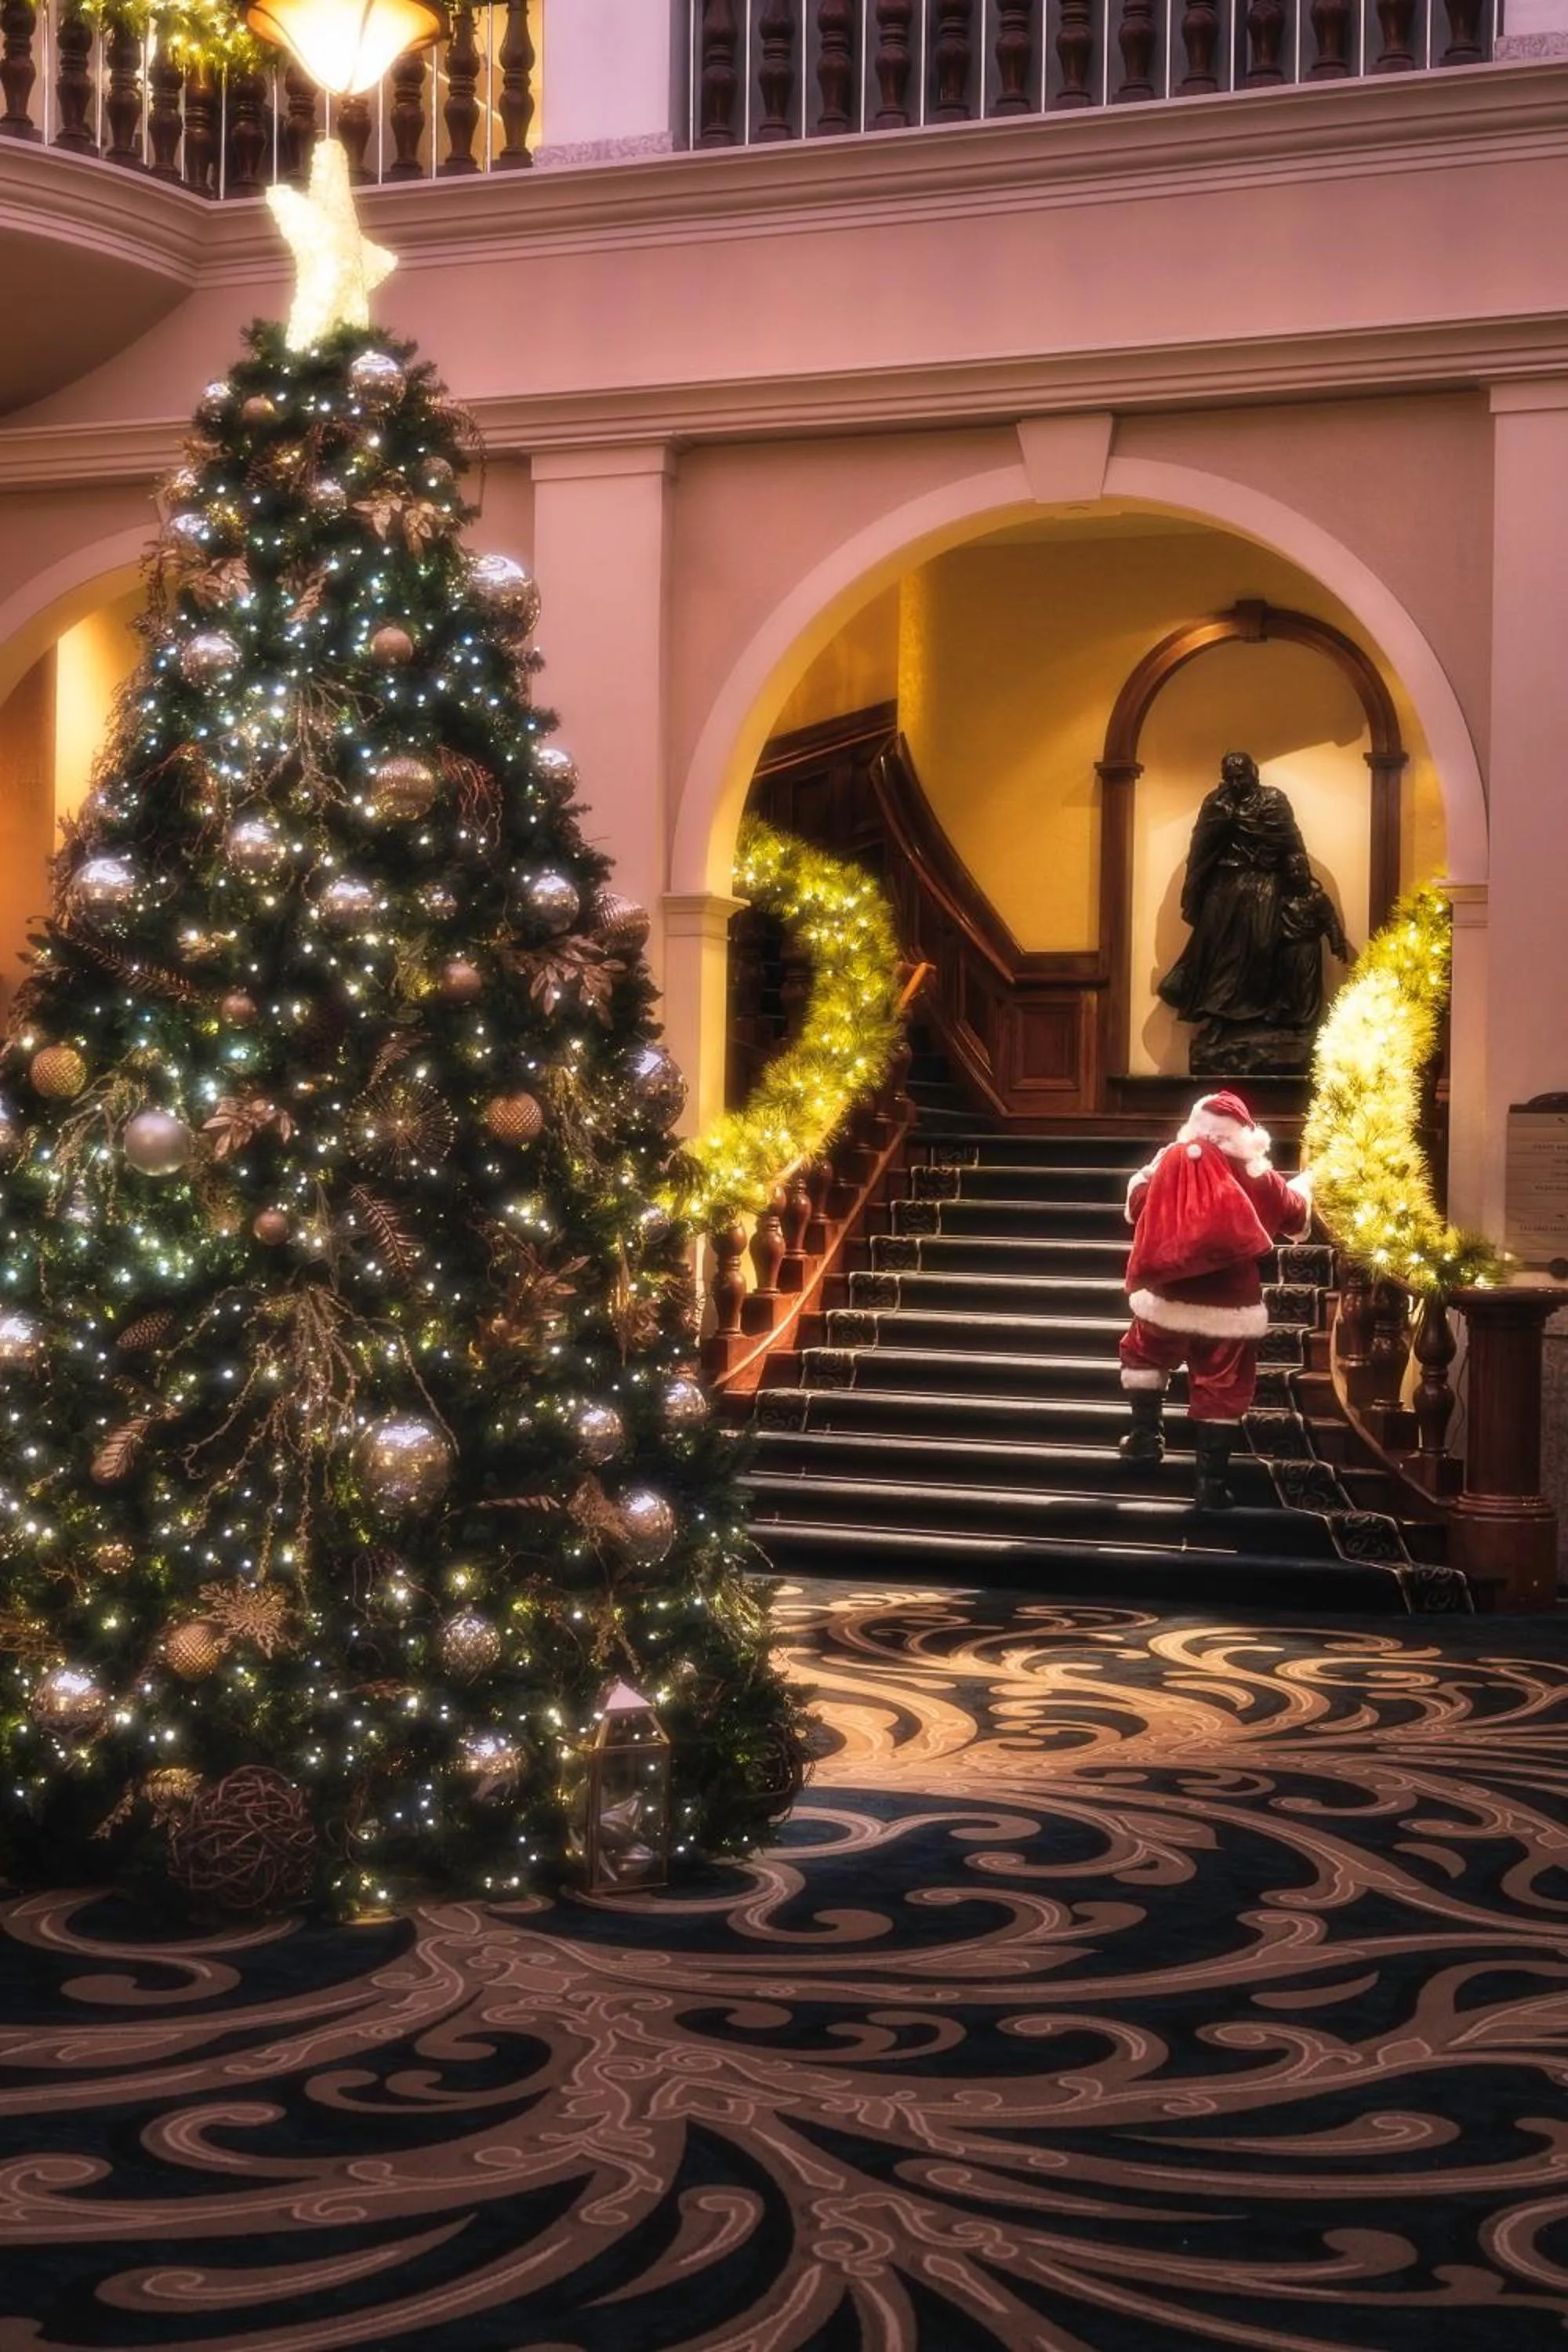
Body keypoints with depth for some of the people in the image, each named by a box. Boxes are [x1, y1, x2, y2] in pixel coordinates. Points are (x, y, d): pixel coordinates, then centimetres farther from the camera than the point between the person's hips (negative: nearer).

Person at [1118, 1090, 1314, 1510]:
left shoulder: (1169, 1163, -4)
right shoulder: (1257, 1176, -4)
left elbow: (1137, 1208, 10)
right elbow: (1294, 1217, 11)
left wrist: (1141, 1179, 31)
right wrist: (1302, 1187, 34)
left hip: (1167, 1297, 1)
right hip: (1228, 1305, -1)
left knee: (1144, 1355, 28)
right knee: (1222, 1386, 7)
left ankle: (1145, 1435, 28)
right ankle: (1212, 1479, 6)